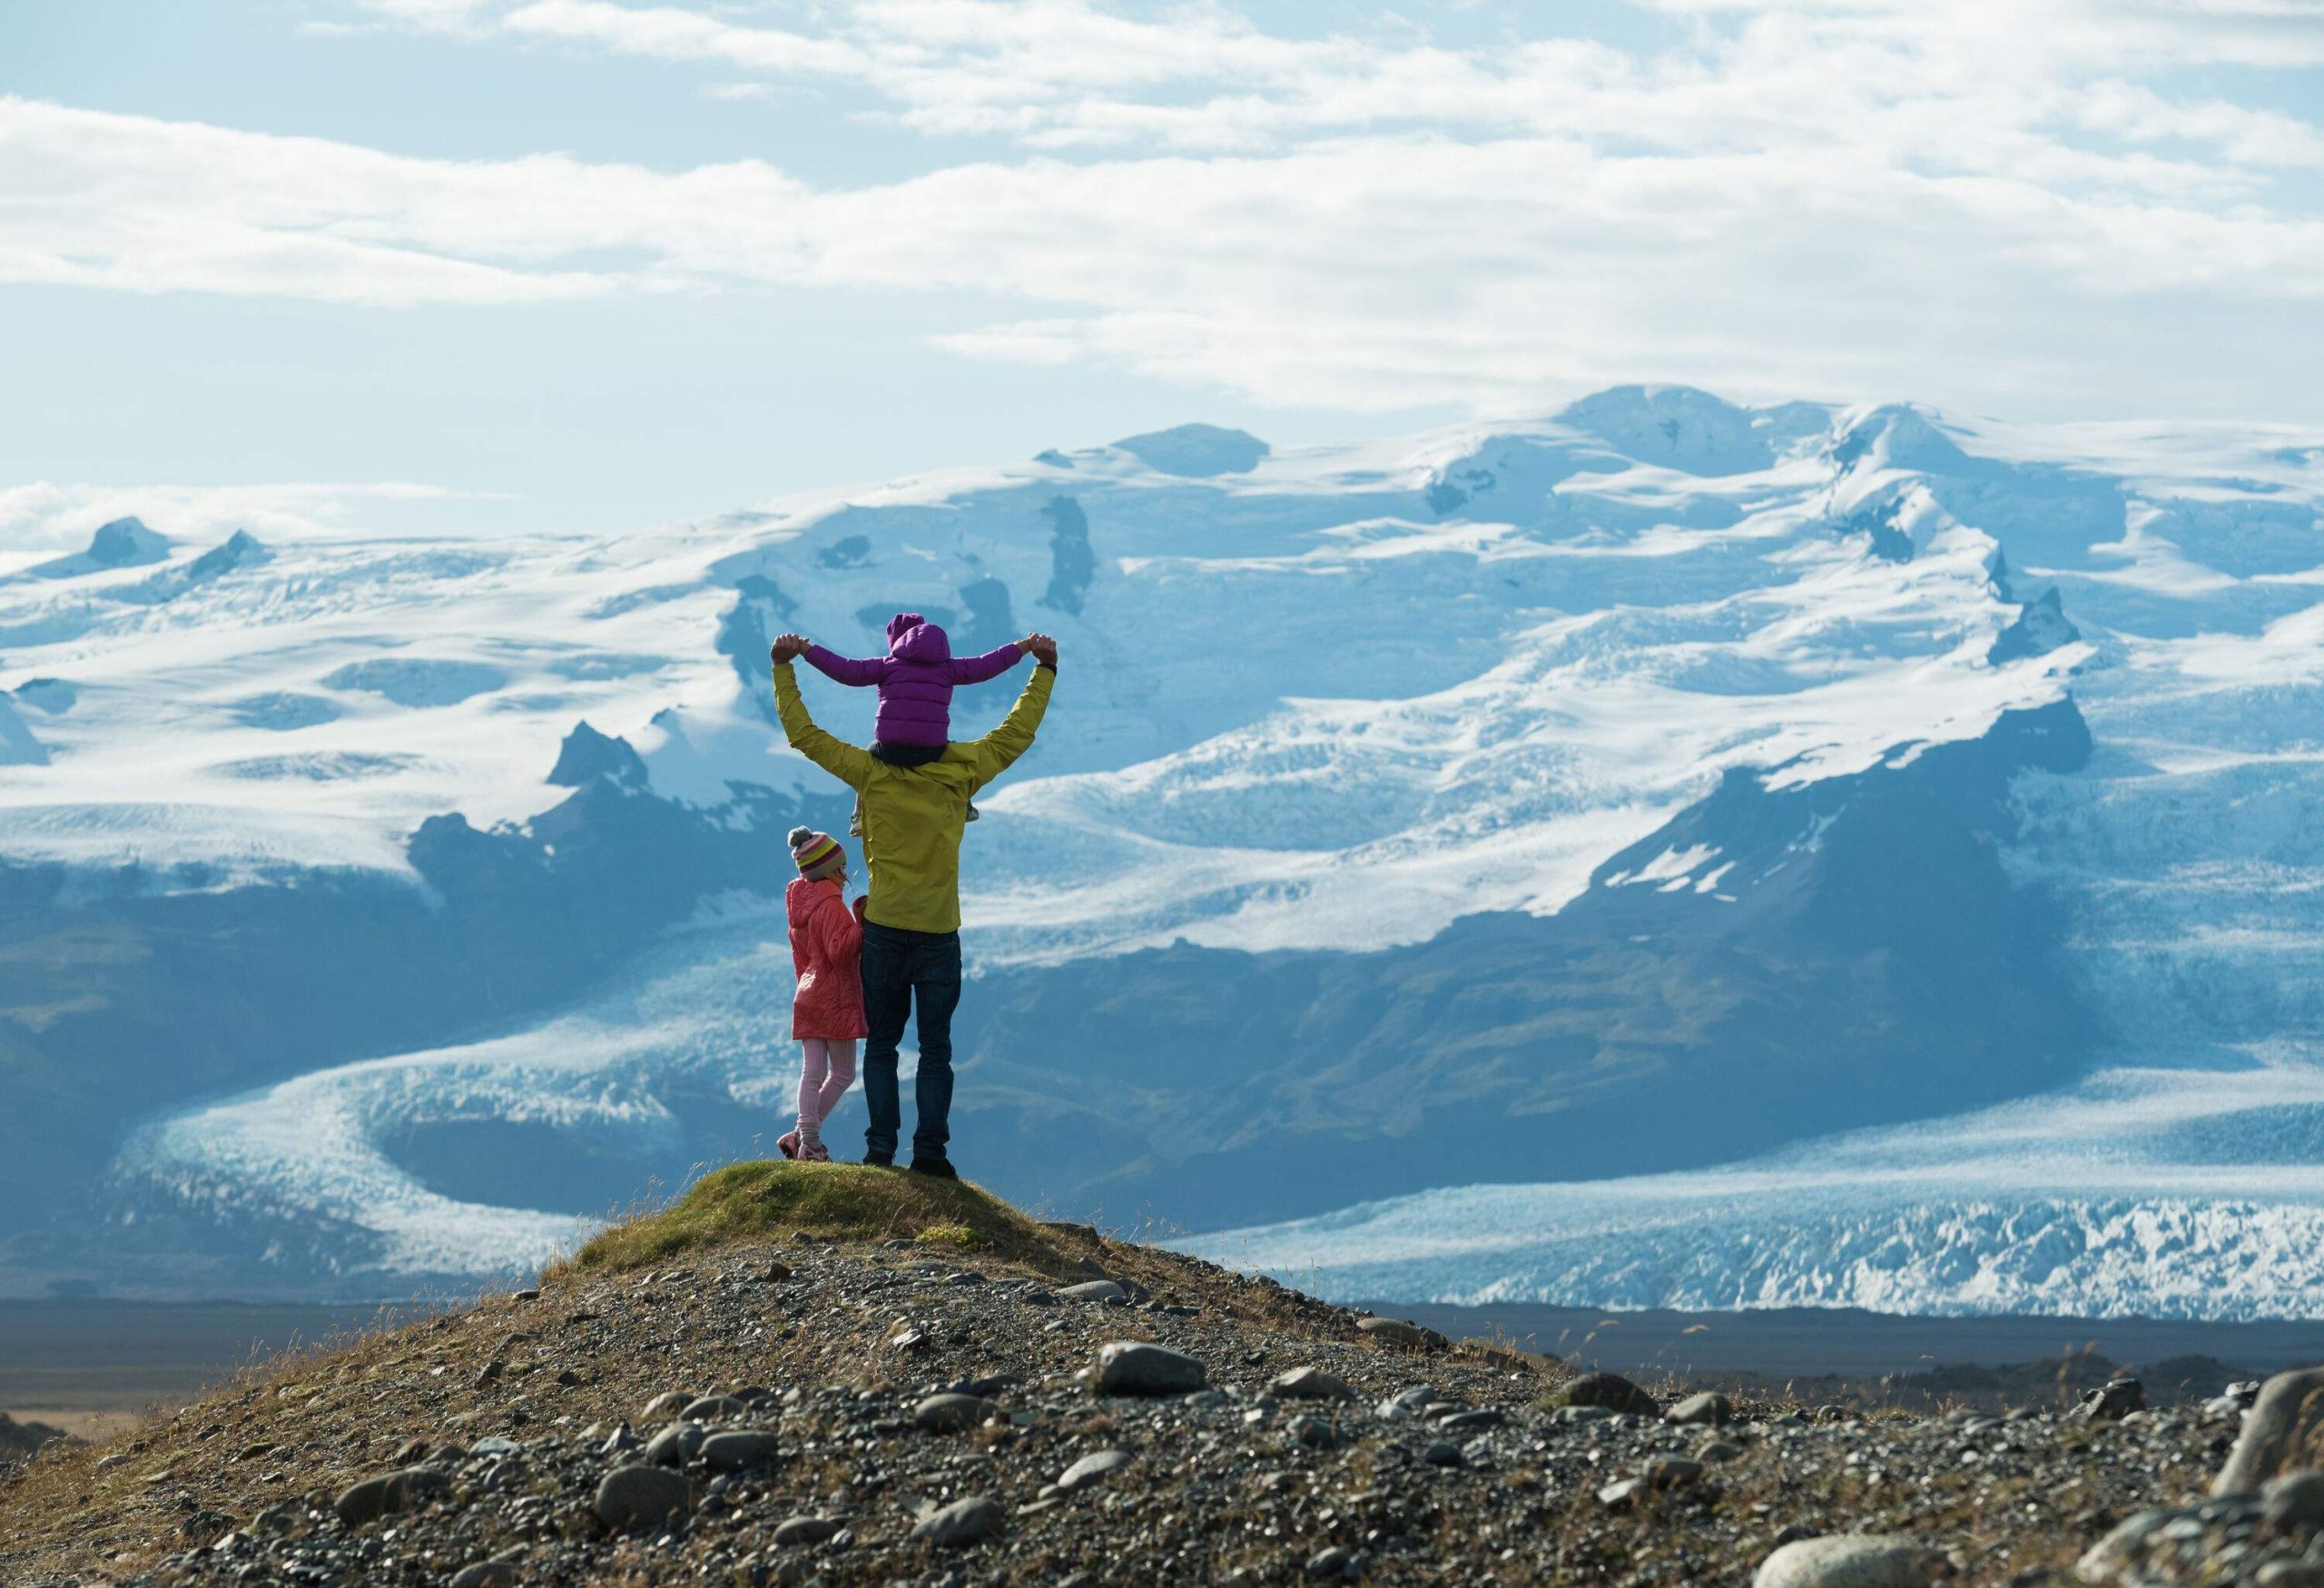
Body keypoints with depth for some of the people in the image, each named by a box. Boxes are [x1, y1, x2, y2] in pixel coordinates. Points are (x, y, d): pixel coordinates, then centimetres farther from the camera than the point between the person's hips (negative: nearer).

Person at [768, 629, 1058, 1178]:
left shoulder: (871, 773, -4)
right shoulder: (960, 772, -2)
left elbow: (804, 735, 2)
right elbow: (1016, 735, 9)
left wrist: (783, 668, 10)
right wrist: (1044, 669, 19)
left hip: (884, 928, 0)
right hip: (939, 932, 0)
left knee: (881, 1044, 10)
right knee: (936, 1049, 6)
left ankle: (880, 1147, 2)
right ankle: (930, 1150, -2)